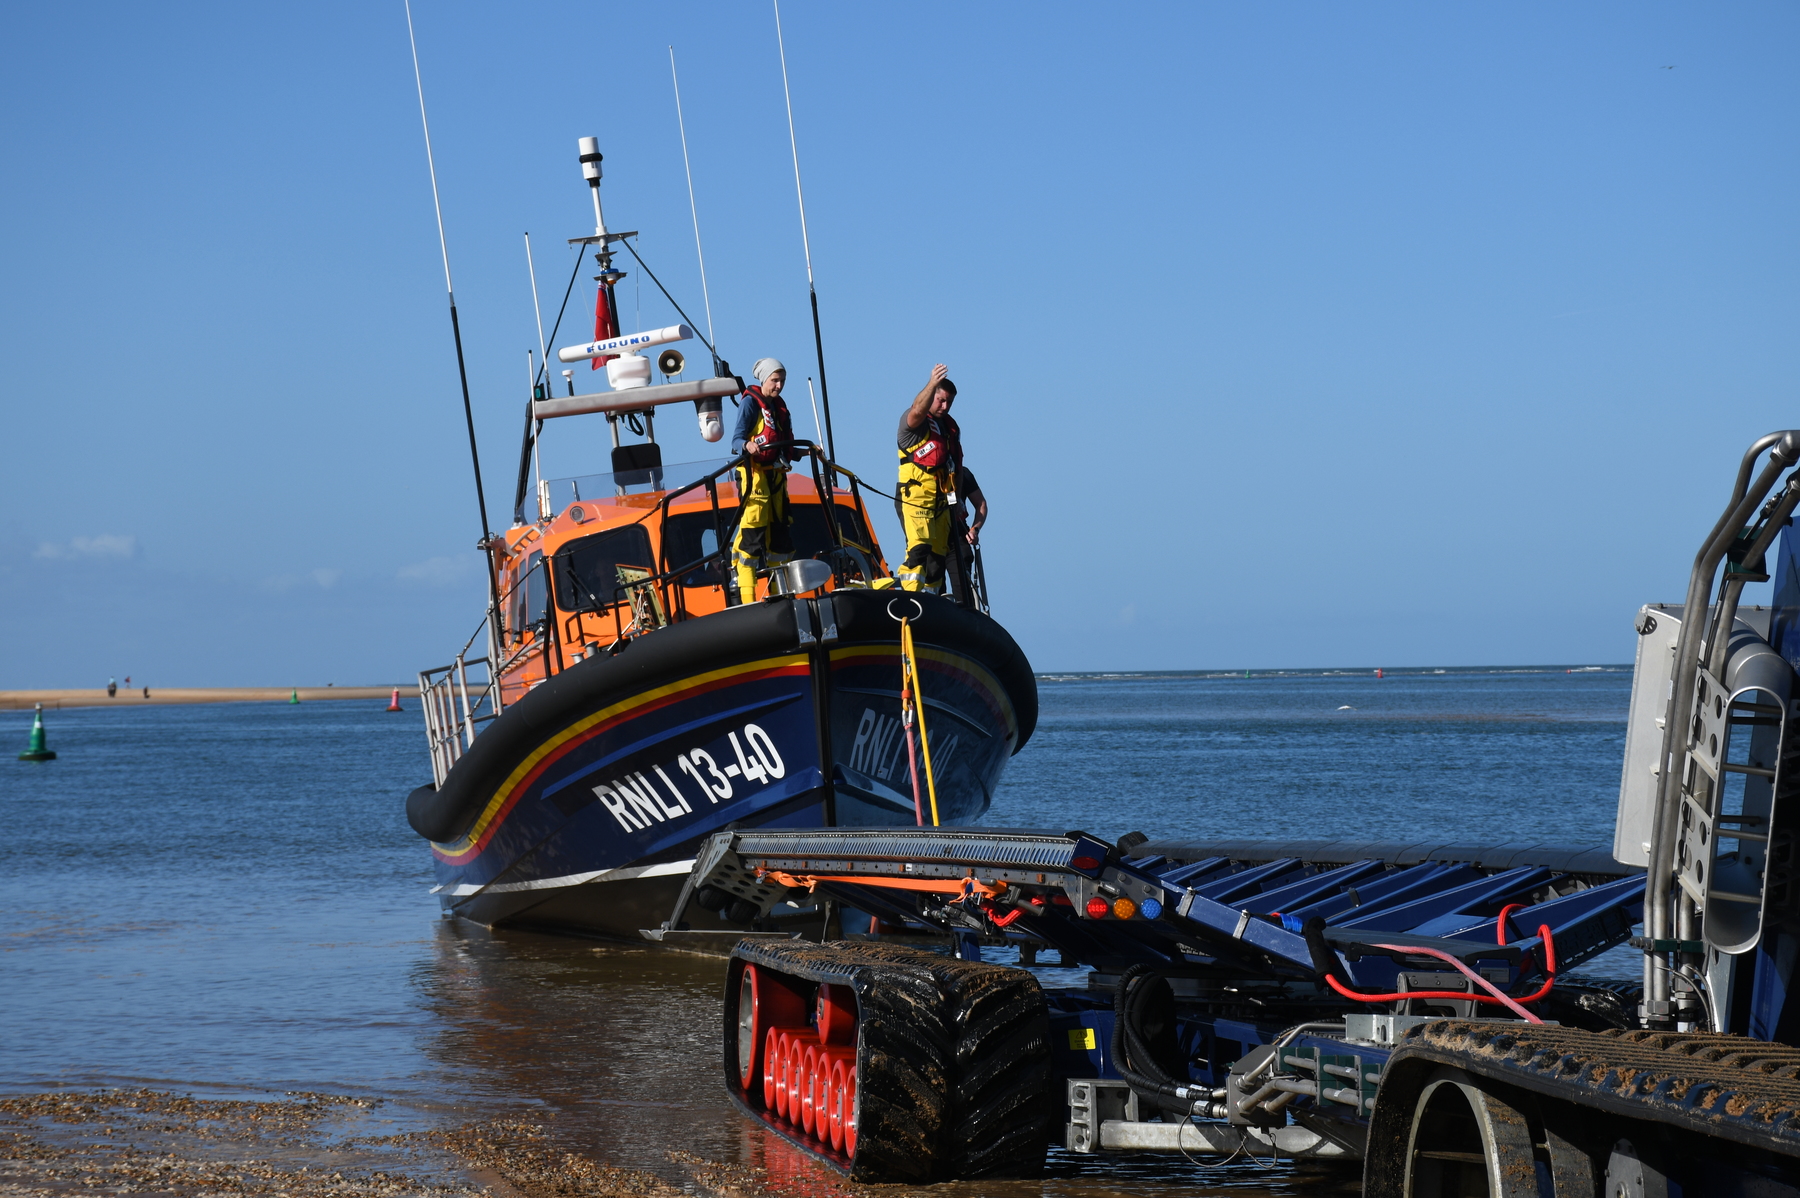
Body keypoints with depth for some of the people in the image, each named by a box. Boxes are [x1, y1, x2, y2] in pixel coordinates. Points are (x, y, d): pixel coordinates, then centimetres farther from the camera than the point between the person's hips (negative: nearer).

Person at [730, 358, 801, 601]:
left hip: (776, 474, 8)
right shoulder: (751, 403, -4)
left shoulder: (779, 406, 19)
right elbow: (737, 438, -13)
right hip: (754, 472, -8)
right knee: (752, 533, -14)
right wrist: (747, 445, -33)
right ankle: (745, 596, -16)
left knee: (779, 532, 10)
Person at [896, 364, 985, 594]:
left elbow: (957, 465, 21)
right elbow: (917, 410, -28)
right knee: (919, 549, -22)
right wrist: (933, 384, -43)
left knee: (937, 557, 6)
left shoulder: (951, 427, 19)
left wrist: (957, 498, 13)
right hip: (916, 497, -7)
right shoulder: (913, 422, -3)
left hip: (942, 502, 7)